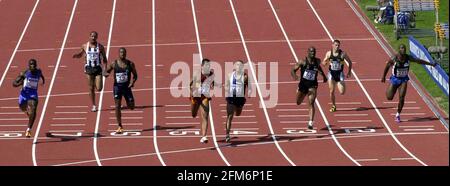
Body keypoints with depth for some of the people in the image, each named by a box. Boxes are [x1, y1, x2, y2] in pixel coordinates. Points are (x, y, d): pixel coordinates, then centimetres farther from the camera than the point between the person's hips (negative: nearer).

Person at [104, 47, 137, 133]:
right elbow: (105, 73, 7)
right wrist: (106, 74, -17)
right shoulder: (114, 64, -2)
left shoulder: (130, 64, -1)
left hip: (127, 87, 1)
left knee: (131, 107, 7)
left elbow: (135, 75, 7)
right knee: (117, 106, -10)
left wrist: (132, 82, -12)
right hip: (117, 87, -1)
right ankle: (120, 127, -4)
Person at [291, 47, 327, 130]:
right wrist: (295, 77, -31)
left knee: (311, 104, -16)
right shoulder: (303, 62, -11)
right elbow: (293, 70, -10)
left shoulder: (317, 61, 0)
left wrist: (323, 75, 20)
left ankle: (311, 122, -21)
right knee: (298, 103, 20)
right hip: (303, 84, 0)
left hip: (312, 85, 0)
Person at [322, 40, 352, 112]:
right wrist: (325, 63, -19)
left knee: (342, 92, -8)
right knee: (331, 91, -3)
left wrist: (349, 72, -1)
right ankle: (333, 106, 15)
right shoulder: (329, 53, -3)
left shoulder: (343, 54, -7)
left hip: (340, 74, -1)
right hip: (331, 74, 1)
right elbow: (323, 63, 6)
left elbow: (350, 62, 5)